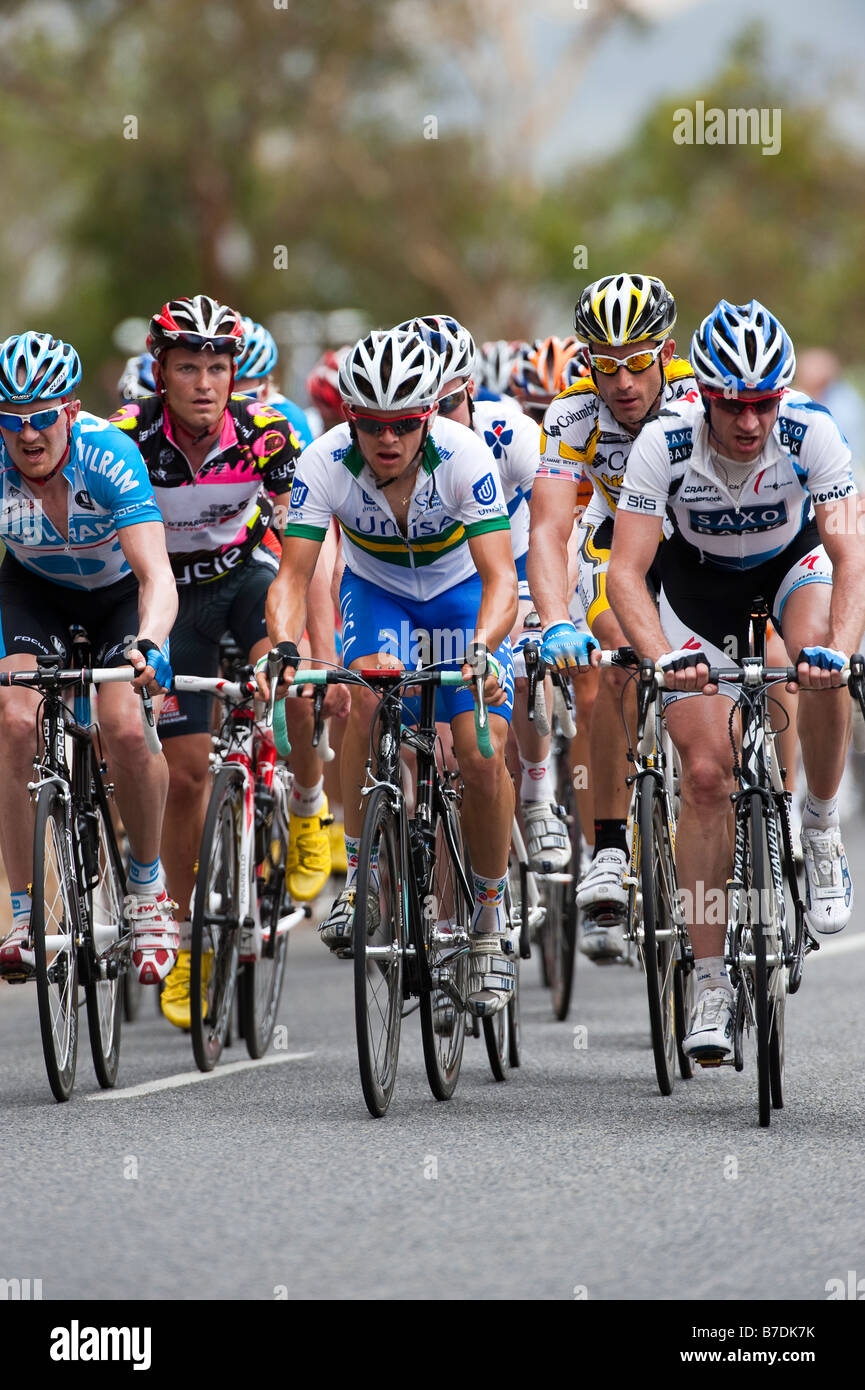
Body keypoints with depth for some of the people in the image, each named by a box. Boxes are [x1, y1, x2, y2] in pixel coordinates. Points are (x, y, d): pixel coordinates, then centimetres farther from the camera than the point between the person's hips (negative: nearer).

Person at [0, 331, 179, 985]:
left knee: (124, 727, -24)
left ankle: (147, 882, 2)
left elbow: (158, 576, -42)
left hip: (119, 588, -2)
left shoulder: (110, 458, -34)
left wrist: (146, 645, -61)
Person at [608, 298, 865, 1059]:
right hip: (701, 577, 0)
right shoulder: (666, 442, -31)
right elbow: (627, 571, -32)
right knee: (705, 774, -9)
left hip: (794, 560, 0)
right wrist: (664, 657, -49)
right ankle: (711, 983, -2)